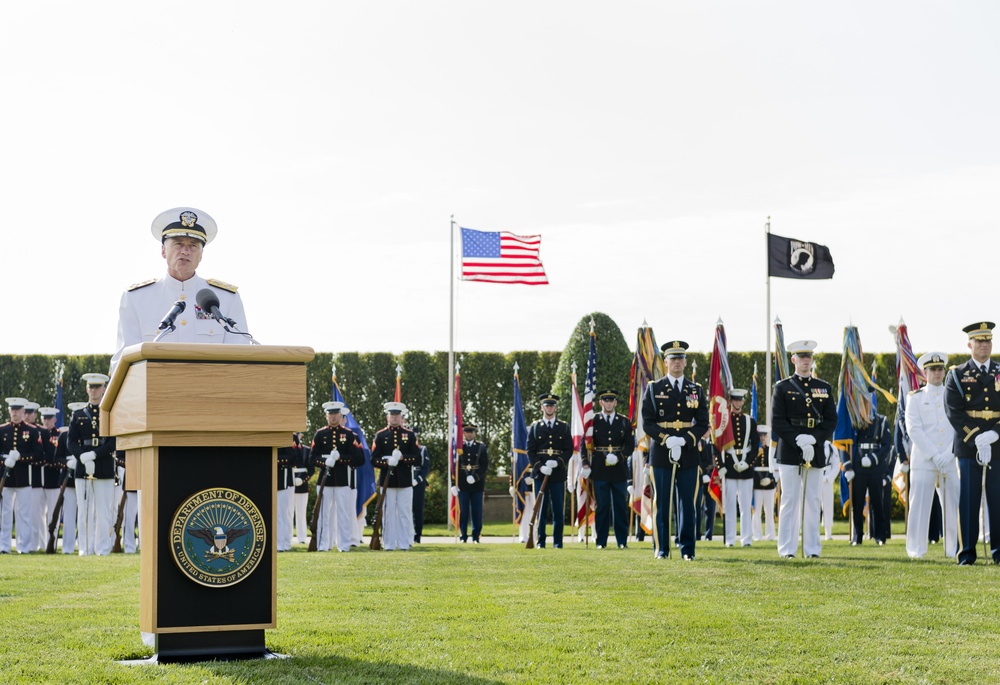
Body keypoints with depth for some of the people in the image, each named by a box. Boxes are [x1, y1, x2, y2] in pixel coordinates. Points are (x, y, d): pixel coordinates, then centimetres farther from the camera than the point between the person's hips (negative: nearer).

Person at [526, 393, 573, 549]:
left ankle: (558, 542, 6)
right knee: (541, 509, 0)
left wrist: (558, 462, -12)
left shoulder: (564, 427, 10)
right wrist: (540, 466, -12)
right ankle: (541, 541, 4)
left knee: (558, 509, 1)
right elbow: (530, 451, 3)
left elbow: (569, 450, 5)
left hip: (558, 473, 0)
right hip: (540, 473, 0)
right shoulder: (534, 427, 9)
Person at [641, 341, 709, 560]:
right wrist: (666, 439, -16)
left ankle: (687, 549, 7)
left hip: (688, 453, 1)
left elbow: (703, 423, 5)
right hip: (661, 453, -1)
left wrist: (685, 440, -12)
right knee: (660, 503, 1)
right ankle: (661, 549, 7)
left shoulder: (696, 390, 10)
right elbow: (647, 422, 0)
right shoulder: (654, 389, 5)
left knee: (687, 503, 2)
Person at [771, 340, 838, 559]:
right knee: (789, 500, -2)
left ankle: (812, 549, 8)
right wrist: (798, 440, -15)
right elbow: (777, 421, -3)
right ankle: (787, 549, 0)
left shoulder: (824, 388, 13)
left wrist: (814, 439, -10)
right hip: (789, 453, -3)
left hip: (816, 452, 3)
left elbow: (832, 421, 7)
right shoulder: (782, 387, 4)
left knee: (813, 501, 4)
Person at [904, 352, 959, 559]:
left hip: (950, 462, 2)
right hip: (923, 461, -2)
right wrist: (934, 455, -11)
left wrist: (949, 453, -9)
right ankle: (916, 550, 2)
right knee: (919, 505, -4)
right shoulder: (915, 398, 7)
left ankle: (953, 549, 9)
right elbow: (914, 430, -3)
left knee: (953, 505, 1)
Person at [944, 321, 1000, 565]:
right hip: (968, 446, -2)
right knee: (968, 500, -1)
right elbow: (953, 412, -4)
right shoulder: (957, 375, 6)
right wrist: (975, 439, -13)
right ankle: (966, 553, 4)